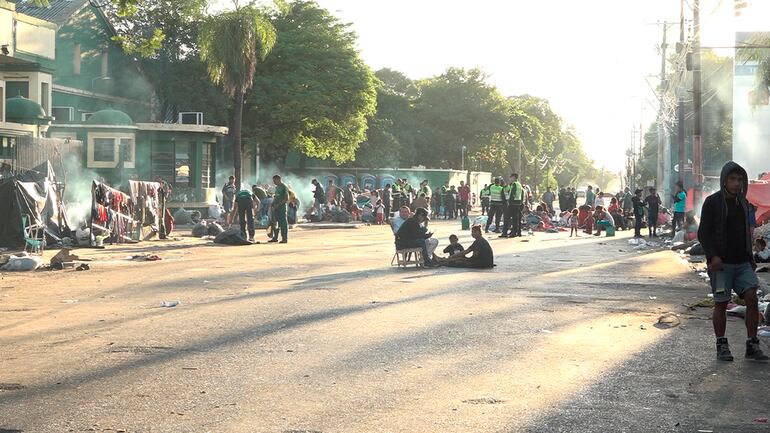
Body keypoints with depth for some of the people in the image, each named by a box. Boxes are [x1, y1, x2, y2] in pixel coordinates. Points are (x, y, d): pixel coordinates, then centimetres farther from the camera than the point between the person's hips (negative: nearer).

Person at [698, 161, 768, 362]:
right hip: (721, 263, -5)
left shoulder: (742, 202, 12)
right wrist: (712, 256, -20)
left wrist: (750, 257, 15)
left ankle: (752, 345, -1)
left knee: (752, 298, -6)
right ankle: (722, 346, 11)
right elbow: (703, 233, -8)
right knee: (721, 303, 0)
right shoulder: (712, 202, -6)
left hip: (742, 263, 5)